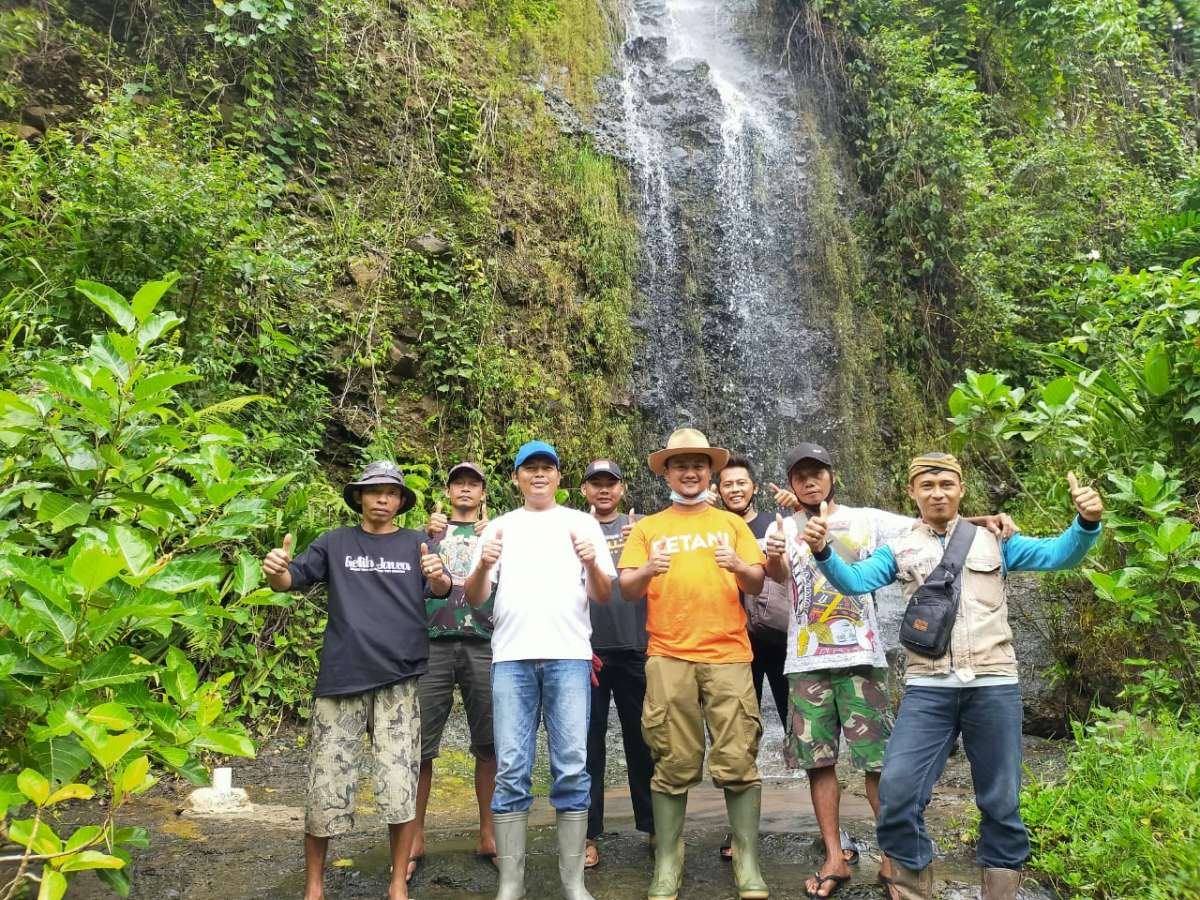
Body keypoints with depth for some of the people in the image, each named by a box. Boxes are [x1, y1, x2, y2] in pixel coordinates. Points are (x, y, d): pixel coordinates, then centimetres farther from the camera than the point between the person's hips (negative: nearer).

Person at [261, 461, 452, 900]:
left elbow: (442, 591, -5)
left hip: (398, 679, 0)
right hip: (341, 678, 0)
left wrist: (438, 577, -29)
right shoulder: (336, 542, 10)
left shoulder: (415, 543, 9)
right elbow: (292, 579, 4)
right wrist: (276, 571, -20)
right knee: (326, 786, 2)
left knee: (400, 787, -2)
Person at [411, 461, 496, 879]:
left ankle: (488, 834, 13)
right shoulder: (431, 528, 17)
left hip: (483, 644, 0)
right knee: (420, 742, -3)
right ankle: (415, 838, 7)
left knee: (488, 744, 2)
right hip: (433, 642, 0)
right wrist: (426, 536, -15)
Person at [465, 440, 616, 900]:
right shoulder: (499, 526, 15)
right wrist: (483, 567, -11)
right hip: (512, 657, 1)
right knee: (511, 770, -1)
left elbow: (603, 596, 8)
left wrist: (591, 564, -13)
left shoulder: (583, 523, 13)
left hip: (569, 655, -1)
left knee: (572, 768, -2)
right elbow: (474, 599, 10)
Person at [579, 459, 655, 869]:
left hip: (635, 648, 1)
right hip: (588, 650, -1)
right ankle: (588, 834, 11)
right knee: (589, 743, 3)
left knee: (642, 739, 8)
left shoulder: (639, 527, 10)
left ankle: (653, 825, 20)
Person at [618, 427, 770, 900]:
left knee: (738, 760, -2)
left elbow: (757, 585, 8)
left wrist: (739, 567, -14)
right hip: (668, 657, 0)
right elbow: (627, 590, 4)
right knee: (673, 763, 1)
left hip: (728, 655, 0)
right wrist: (648, 569, -17)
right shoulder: (647, 528, 12)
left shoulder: (732, 523, 14)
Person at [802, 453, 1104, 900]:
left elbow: (1058, 555, 1)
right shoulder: (899, 549, 9)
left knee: (1001, 802, 10)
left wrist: (1086, 523, -20)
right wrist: (823, 552, -26)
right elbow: (856, 581, -6)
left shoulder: (993, 539, 10)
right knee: (896, 792, -8)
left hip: (994, 686, 1)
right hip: (928, 688, 0)